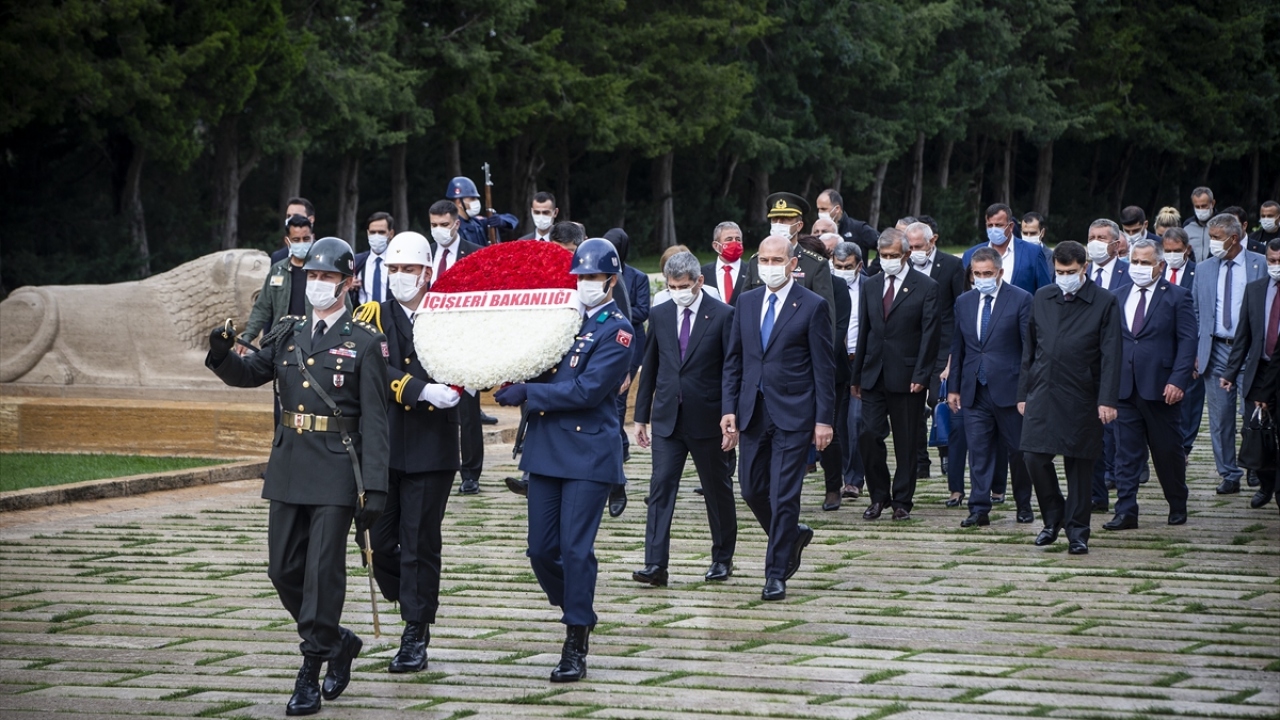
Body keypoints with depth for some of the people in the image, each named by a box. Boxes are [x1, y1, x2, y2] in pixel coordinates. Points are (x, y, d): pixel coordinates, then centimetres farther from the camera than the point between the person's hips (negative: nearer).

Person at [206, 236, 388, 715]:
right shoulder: (287, 333, 12)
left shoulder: (364, 342, -4)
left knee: (323, 570, -5)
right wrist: (222, 354, -17)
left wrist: (375, 488, -13)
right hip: (289, 466, 6)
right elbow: (248, 374, 7)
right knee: (284, 568, 9)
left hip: (337, 471, -6)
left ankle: (311, 674, 1)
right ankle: (338, 640, 29)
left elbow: (374, 422, -8)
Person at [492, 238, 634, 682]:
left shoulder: (617, 331, -7)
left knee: (575, 548, -7)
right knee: (541, 549, 6)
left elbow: (587, 391, -17)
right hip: (545, 446, 6)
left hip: (589, 451, -6)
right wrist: (512, 382, -7)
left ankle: (576, 645, 0)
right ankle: (575, 612, 29)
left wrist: (526, 393, -16)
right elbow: (535, 367, 16)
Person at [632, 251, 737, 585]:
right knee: (660, 488, -7)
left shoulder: (723, 316, -6)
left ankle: (723, 558, 25)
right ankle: (655, 565, -10)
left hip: (707, 419, -3)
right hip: (667, 418, 3)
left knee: (718, 489, 10)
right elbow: (649, 368, 12)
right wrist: (641, 416, 11)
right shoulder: (660, 315, 7)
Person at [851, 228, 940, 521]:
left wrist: (921, 376, -13)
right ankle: (879, 496, 12)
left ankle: (902, 501, 12)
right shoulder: (870, 286, 12)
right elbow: (863, 332, 14)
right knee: (869, 437, -3)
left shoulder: (926, 287, -2)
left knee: (906, 443, 2)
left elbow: (930, 335, -5)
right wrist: (856, 376, 12)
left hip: (906, 377, -4)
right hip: (874, 376, 4)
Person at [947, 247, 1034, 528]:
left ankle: (1023, 505, 21)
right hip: (974, 390, 4)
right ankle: (979, 509, 2)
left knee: (1018, 450, 6)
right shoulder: (964, 302, 11)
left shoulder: (1021, 300, -3)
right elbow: (957, 348, 15)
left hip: (1009, 388, -4)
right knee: (978, 451, 1)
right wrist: (953, 387, 11)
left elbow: (1030, 347, -5)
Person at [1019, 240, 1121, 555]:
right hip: (1042, 395, 3)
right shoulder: (1042, 298, 11)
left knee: (1080, 465, 2)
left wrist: (1107, 400, -13)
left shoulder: (1104, 302, -2)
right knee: (1034, 457, -7)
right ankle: (1053, 517, 15)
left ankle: (1077, 531, 13)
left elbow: (1110, 355, -6)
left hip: (1081, 399, -3)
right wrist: (1023, 393, 13)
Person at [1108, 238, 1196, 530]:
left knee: (1168, 452, 8)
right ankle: (1126, 513, 1)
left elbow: (1187, 342, -6)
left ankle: (1178, 507, 25)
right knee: (1126, 452, 0)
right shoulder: (1120, 296, 11)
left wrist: (1177, 381, -16)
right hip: (1125, 387, 3)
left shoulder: (1178, 297, -1)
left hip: (1161, 388, -3)